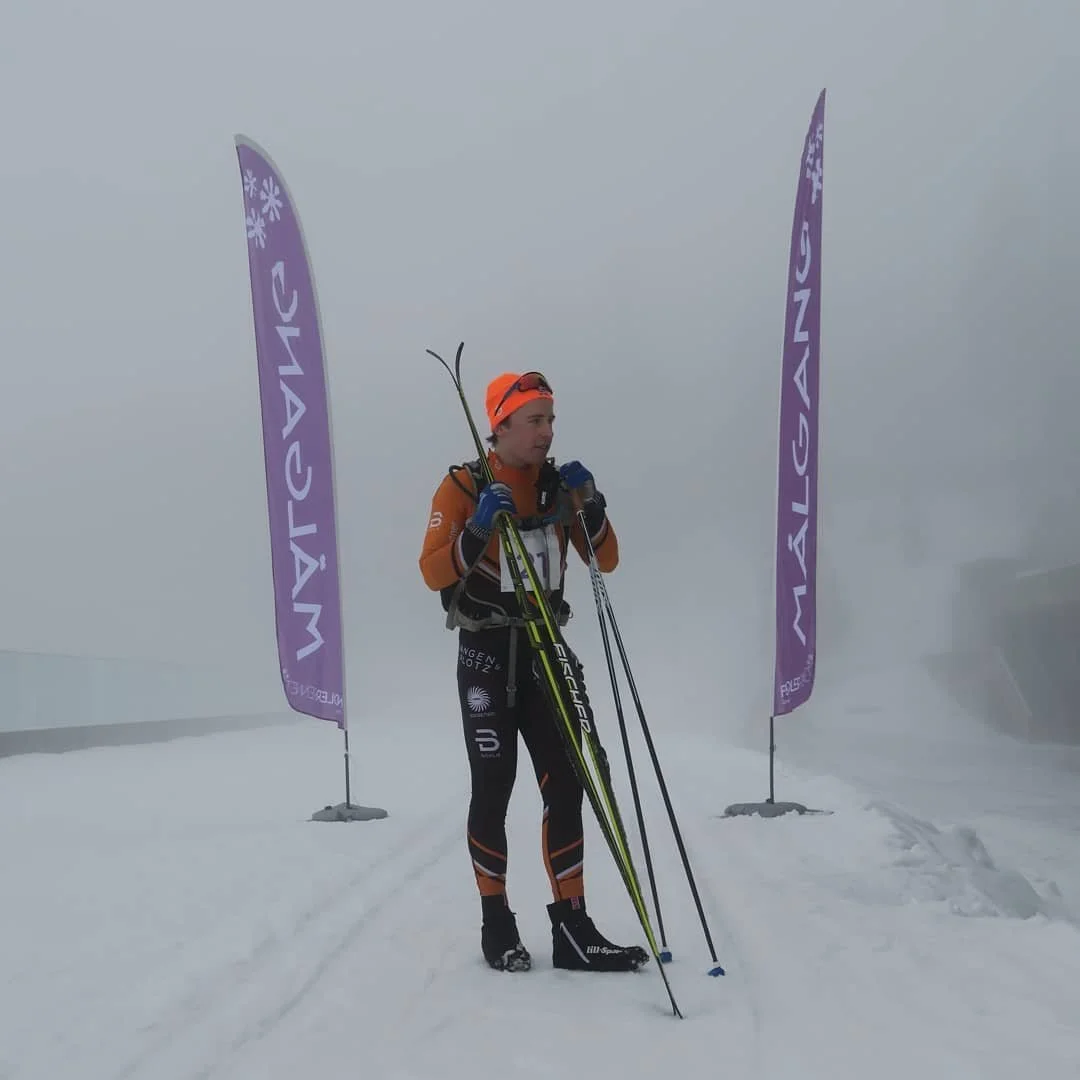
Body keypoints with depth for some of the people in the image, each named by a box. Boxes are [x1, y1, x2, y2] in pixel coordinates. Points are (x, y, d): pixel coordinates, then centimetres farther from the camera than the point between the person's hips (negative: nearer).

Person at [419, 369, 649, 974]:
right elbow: (433, 573, -10)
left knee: (566, 787, -2)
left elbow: (606, 562, 4)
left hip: (546, 650, 4)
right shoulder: (463, 487, -5)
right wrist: (479, 529, -24)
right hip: (486, 652, -4)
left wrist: (589, 505, -11)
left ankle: (573, 930, 2)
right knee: (493, 789, -1)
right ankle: (497, 924, 13)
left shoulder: (559, 484, 7)